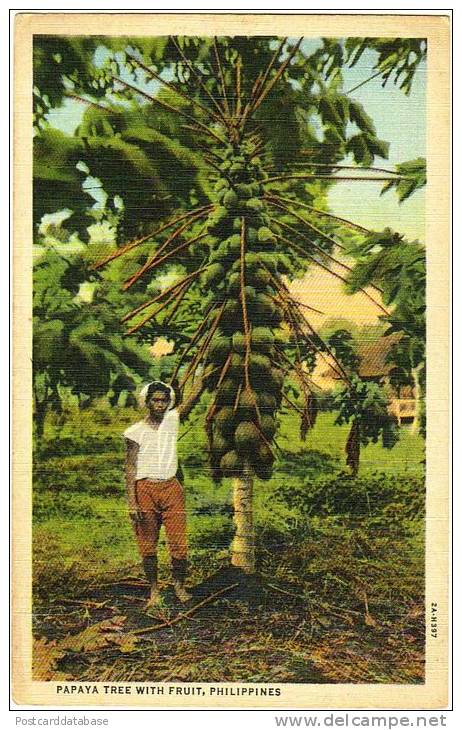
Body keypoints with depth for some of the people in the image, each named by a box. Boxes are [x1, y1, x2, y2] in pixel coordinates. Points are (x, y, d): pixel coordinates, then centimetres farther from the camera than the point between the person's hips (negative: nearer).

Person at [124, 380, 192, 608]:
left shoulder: (172, 420, 8)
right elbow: (130, 468, -3)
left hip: (171, 488, 2)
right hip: (145, 489, -2)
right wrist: (132, 502, -9)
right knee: (147, 546, 5)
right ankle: (154, 591, 18)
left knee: (179, 543, -3)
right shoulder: (136, 431, -1)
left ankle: (179, 586, 15)